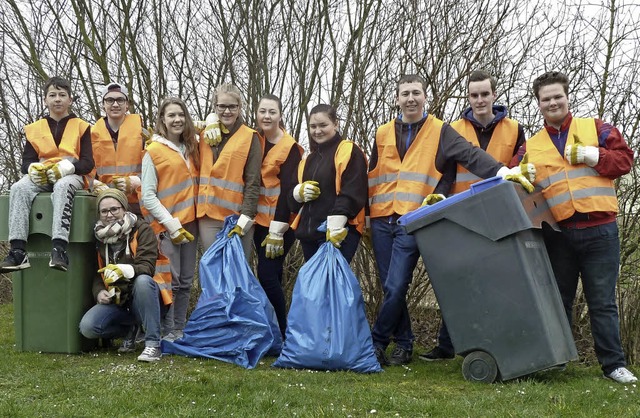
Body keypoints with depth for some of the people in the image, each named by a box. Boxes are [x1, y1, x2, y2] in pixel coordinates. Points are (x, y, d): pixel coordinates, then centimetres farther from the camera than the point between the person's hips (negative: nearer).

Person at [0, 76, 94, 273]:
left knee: (62, 187, -39)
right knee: (19, 188, -29)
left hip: (71, 176, -3)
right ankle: (18, 250, -38)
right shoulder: (35, 129, 18)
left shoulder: (81, 126, 10)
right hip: (42, 177, 3)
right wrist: (33, 169, -14)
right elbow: (26, 162, 12)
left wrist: (66, 167, -20)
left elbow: (88, 163, 1)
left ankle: (59, 248, -53)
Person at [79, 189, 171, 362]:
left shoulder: (142, 229, -8)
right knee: (87, 327, -21)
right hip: (115, 300, 4)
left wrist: (124, 270, -40)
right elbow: (96, 274, 13)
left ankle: (153, 344, -31)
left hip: (143, 297, -4)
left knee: (142, 280, -38)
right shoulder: (99, 237, 5)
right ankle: (130, 329, 9)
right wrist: (99, 292, -8)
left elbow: (147, 267, -20)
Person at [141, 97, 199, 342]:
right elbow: (147, 196, -8)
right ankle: (167, 333, 5)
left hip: (189, 222, 5)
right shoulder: (154, 151, -4)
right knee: (170, 281, -5)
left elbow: (196, 184, 18)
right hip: (166, 227, -5)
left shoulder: (192, 148, 12)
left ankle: (180, 330, 17)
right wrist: (172, 224, -13)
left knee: (186, 281, 8)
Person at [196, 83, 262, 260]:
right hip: (208, 216, 4)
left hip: (237, 216, -4)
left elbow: (253, 182, -5)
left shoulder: (250, 137, 0)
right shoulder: (206, 135, 12)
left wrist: (245, 219, -14)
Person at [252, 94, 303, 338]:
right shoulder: (255, 140, 8)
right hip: (260, 220, 6)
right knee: (271, 276, 10)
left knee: (267, 275, -11)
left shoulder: (290, 148, -9)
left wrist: (276, 230, -18)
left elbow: (287, 190, -14)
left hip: (280, 222, -6)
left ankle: (283, 334, 0)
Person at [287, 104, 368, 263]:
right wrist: (300, 191, -1)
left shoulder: (349, 151, -3)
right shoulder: (308, 160, 21)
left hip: (338, 233, -8)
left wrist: (334, 228, -22)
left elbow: (352, 193, -14)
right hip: (309, 232, 8)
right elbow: (292, 199, 23)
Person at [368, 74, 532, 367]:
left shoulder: (439, 131, 3)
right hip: (382, 222, 4)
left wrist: (502, 172, -27)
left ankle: (377, 342, 7)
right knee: (391, 288, 7)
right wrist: (366, 217, 17)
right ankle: (403, 344, 20)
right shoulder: (383, 134, 14)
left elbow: (470, 155, -11)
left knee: (396, 287, -10)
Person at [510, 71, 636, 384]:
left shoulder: (595, 128, 9)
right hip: (558, 235, 2)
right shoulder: (530, 147, 12)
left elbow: (624, 158, 3)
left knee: (603, 302, 2)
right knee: (558, 300, 12)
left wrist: (595, 156, -13)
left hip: (599, 230, -2)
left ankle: (614, 364, 10)